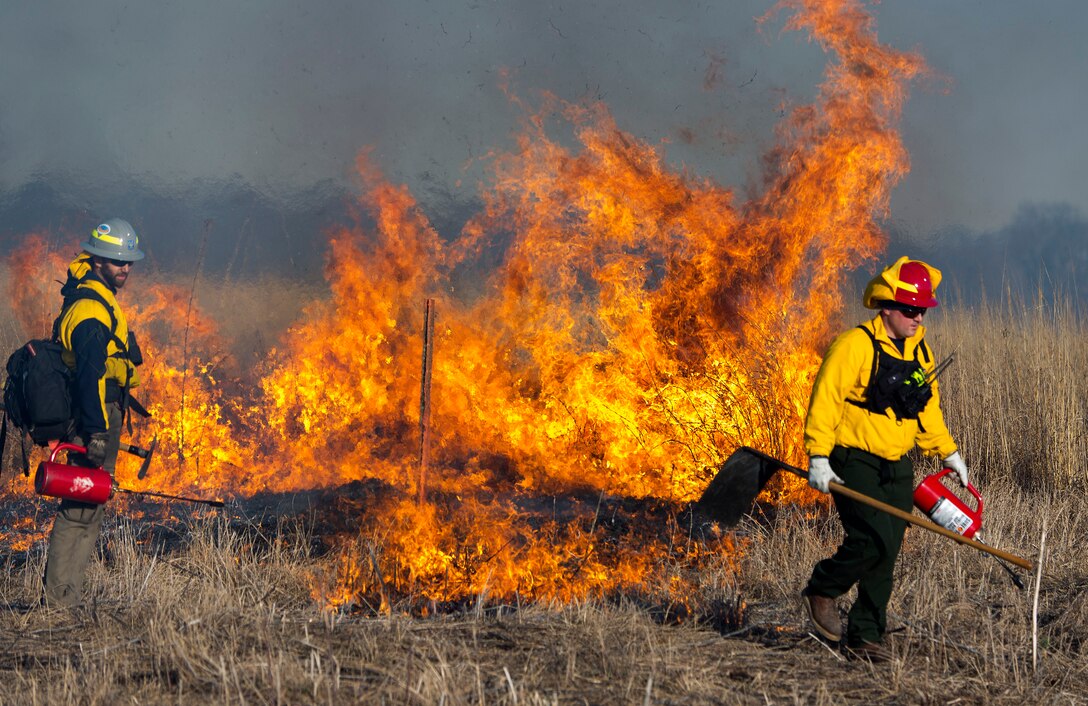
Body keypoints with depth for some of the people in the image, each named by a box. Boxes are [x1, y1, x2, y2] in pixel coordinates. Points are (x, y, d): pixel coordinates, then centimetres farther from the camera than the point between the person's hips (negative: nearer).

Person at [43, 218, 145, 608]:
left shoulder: (97, 301, 16)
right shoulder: (91, 310, -19)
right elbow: (88, 376, -26)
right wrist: (98, 433, -29)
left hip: (94, 419, 11)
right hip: (94, 418, -11)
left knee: (85, 508, 13)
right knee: (81, 509, -8)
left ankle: (66, 597, 17)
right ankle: (59, 600, -7)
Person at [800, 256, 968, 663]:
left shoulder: (919, 351, 11)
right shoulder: (855, 346, -13)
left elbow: (927, 411, 24)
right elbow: (824, 400, -15)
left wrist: (948, 453, 23)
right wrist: (819, 457, -19)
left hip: (897, 469, 7)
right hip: (854, 465, -7)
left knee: (886, 554, 4)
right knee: (873, 541, -19)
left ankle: (866, 637, 13)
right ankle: (821, 592, 7)